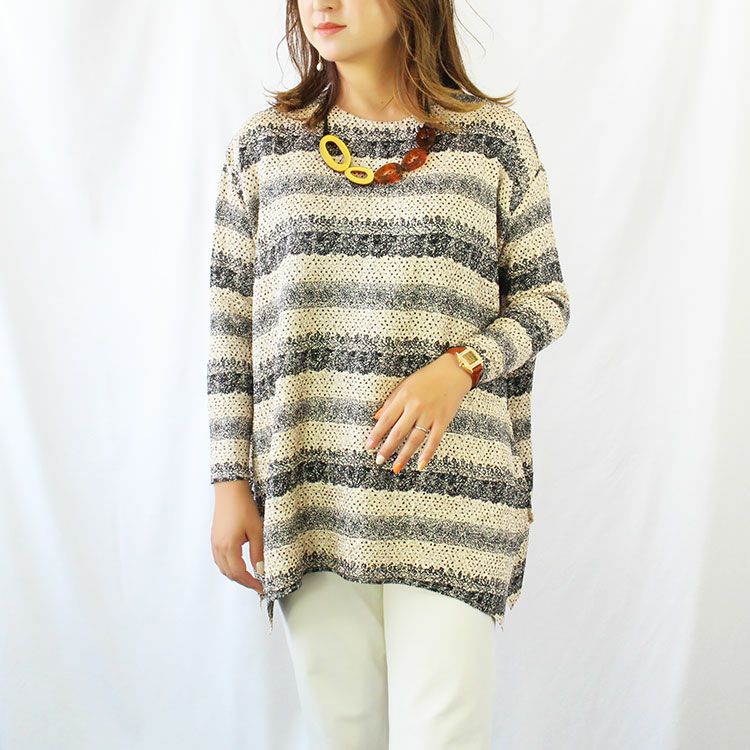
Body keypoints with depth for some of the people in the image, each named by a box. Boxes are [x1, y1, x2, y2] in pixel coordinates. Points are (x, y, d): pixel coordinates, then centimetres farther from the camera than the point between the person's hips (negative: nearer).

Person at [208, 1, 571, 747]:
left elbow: (545, 298, 8)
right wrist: (231, 482, 3)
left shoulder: (495, 135, 4)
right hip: (310, 496, 2)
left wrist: (460, 366, -12)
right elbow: (231, 326, 8)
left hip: (444, 489, -1)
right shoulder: (262, 144, 8)